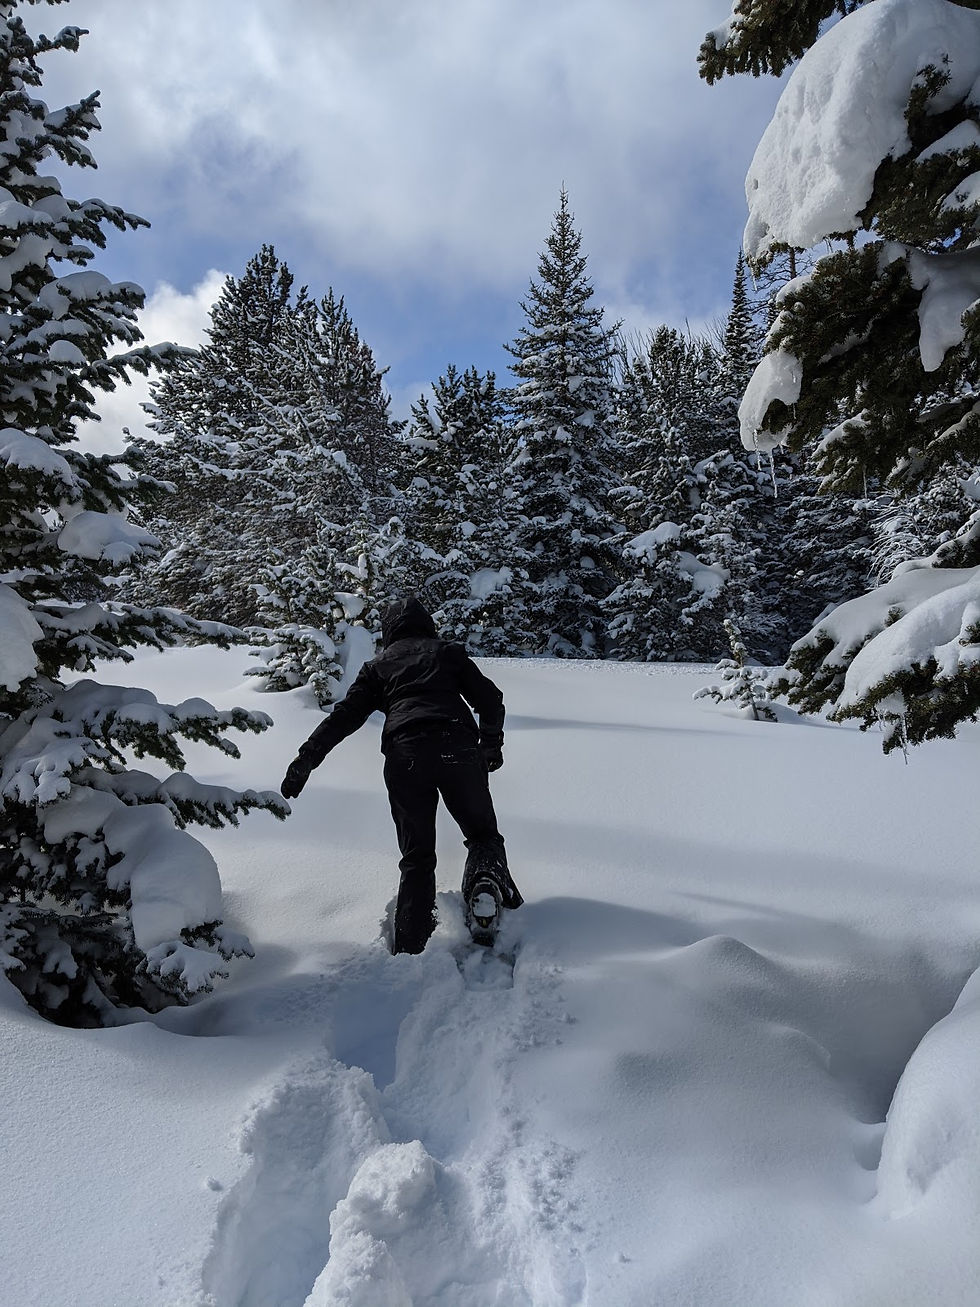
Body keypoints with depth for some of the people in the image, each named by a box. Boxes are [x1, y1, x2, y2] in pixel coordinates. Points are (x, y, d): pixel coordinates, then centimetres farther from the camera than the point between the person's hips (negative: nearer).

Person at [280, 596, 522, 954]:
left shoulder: (378, 665, 24)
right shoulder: (448, 652, 24)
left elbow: (345, 714, 14)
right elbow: (490, 698, 17)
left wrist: (306, 758, 13)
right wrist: (491, 745, 31)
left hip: (404, 755, 1)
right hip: (457, 747, 0)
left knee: (416, 858, 9)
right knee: (482, 832, 15)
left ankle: (409, 948, -2)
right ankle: (488, 871, -19)